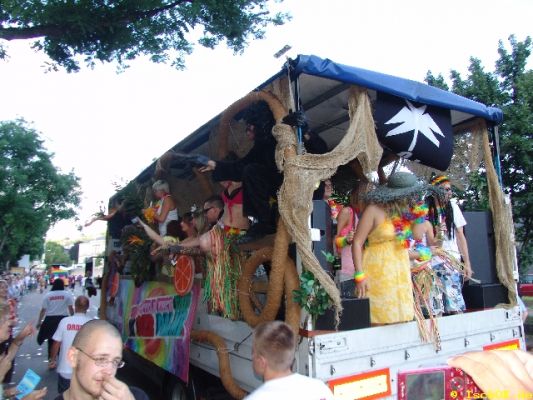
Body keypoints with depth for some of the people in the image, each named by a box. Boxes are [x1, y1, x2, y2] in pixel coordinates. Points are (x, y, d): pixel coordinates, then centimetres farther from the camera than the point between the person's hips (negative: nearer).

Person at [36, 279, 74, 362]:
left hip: (50, 319, 2)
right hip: (63, 319, -1)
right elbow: (71, 308, -3)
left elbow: (43, 310, 2)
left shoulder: (47, 295, 5)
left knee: (51, 341, 12)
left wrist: (39, 321, 10)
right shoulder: (67, 294, 0)